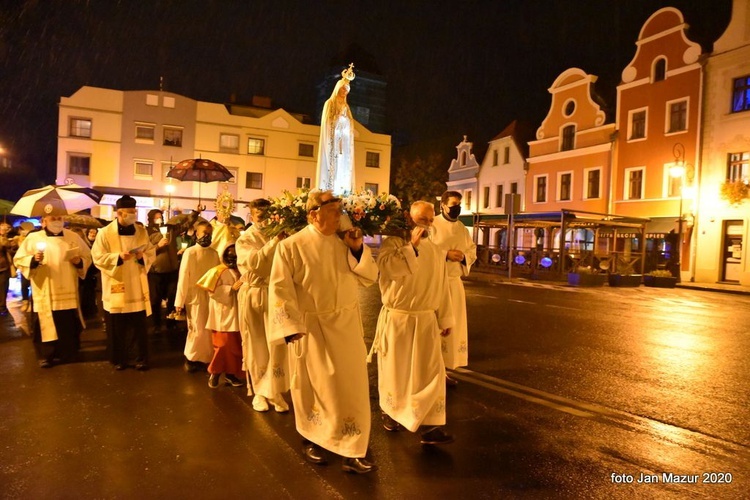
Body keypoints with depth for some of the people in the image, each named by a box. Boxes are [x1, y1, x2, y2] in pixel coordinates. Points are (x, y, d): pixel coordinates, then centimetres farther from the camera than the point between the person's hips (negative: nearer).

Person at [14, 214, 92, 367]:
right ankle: (46, 356, 15)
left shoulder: (73, 237, 7)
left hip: (68, 292, 2)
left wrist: (79, 262, -10)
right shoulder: (33, 238, 1)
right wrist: (33, 260, -19)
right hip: (45, 294, -2)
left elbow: (87, 257, 11)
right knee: (45, 326, 3)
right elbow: (18, 260, 0)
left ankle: (69, 353, 21)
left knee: (70, 325, 7)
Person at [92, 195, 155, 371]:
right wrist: (118, 257, -22)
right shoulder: (105, 233, -5)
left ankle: (142, 359, 16)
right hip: (116, 288, -2)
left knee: (139, 326, 6)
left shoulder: (142, 231, 5)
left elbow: (152, 254, 7)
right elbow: (98, 257, -8)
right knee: (117, 327, 6)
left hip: (137, 288, 2)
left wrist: (142, 257, -14)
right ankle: (119, 359, 21)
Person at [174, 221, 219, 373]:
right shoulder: (190, 252, -7)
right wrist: (179, 301, -9)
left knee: (209, 329, 7)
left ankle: (207, 358, 22)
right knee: (198, 330, 1)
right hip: (195, 296, -3)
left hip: (211, 296, 3)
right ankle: (191, 359, 20)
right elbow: (183, 277, -8)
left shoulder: (214, 253, 3)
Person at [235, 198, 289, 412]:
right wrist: (274, 241, -24)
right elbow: (253, 261, -19)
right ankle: (259, 391, 21)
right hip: (253, 296, -1)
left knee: (276, 345, -2)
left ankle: (275, 392, 11)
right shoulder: (244, 239, 2)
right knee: (256, 346, 8)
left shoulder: (279, 237, 9)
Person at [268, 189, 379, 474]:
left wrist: (358, 249, -9)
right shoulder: (292, 246, -10)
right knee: (316, 386, 11)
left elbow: (369, 278, 5)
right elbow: (280, 288, -12)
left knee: (350, 384, 7)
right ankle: (313, 440, 35)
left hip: (347, 327, 5)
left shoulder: (344, 245, 6)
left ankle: (351, 451, 19)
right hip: (312, 328, -4)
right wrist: (291, 326, -19)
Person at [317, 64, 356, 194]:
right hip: (333, 141, -6)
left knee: (344, 167, 0)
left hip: (344, 142, 6)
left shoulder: (346, 106, 20)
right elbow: (327, 122, -4)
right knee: (332, 166, -11)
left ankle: (342, 193, -1)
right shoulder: (330, 103, 3)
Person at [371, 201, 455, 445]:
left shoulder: (435, 250, 8)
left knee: (430, 370, -1)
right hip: (397, 319, -3)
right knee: (395, 369, 11)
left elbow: (442, 287, 11)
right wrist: (412, 246, -25)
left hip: (426, 320, 3)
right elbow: (386, 267, -27)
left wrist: (445, 318, 11)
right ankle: (390, 411, 34)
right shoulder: (393, 243, -6)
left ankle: (429, 425, 5)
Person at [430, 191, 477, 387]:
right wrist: (446, 254, -20)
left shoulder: (462, 229, 12)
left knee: (453, 326, 11)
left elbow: (472, 251, 17)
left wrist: (463, 257, -5)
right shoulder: (432, 226, -9)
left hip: (455, 283, 7)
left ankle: (443, 369, 24)